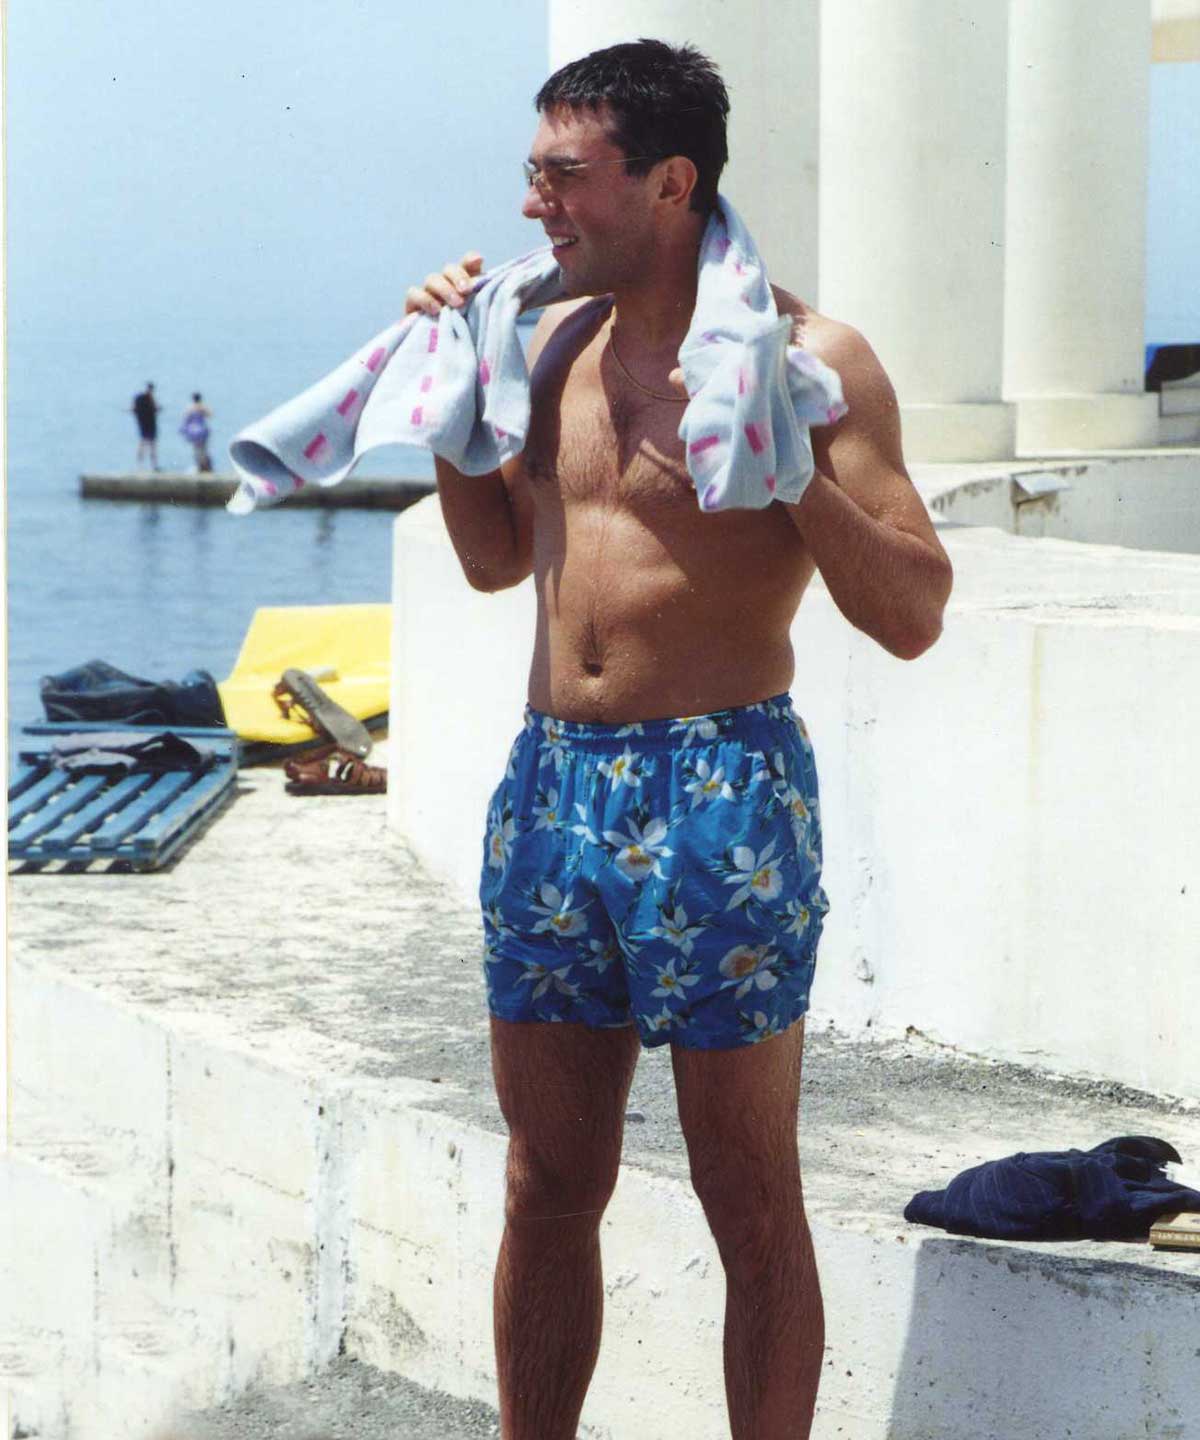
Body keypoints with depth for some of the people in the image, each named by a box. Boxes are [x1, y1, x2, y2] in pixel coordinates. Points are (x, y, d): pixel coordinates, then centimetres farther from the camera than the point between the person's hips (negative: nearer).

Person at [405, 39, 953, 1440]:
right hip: (549, 783, 6)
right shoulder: (556, 341, 11)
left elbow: (913, 615, -10)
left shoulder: (804, 355, -8)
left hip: (720, 796, -6)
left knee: (749, 1203, 2)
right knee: (546, 1190, 12)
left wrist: (790, 470, -24)